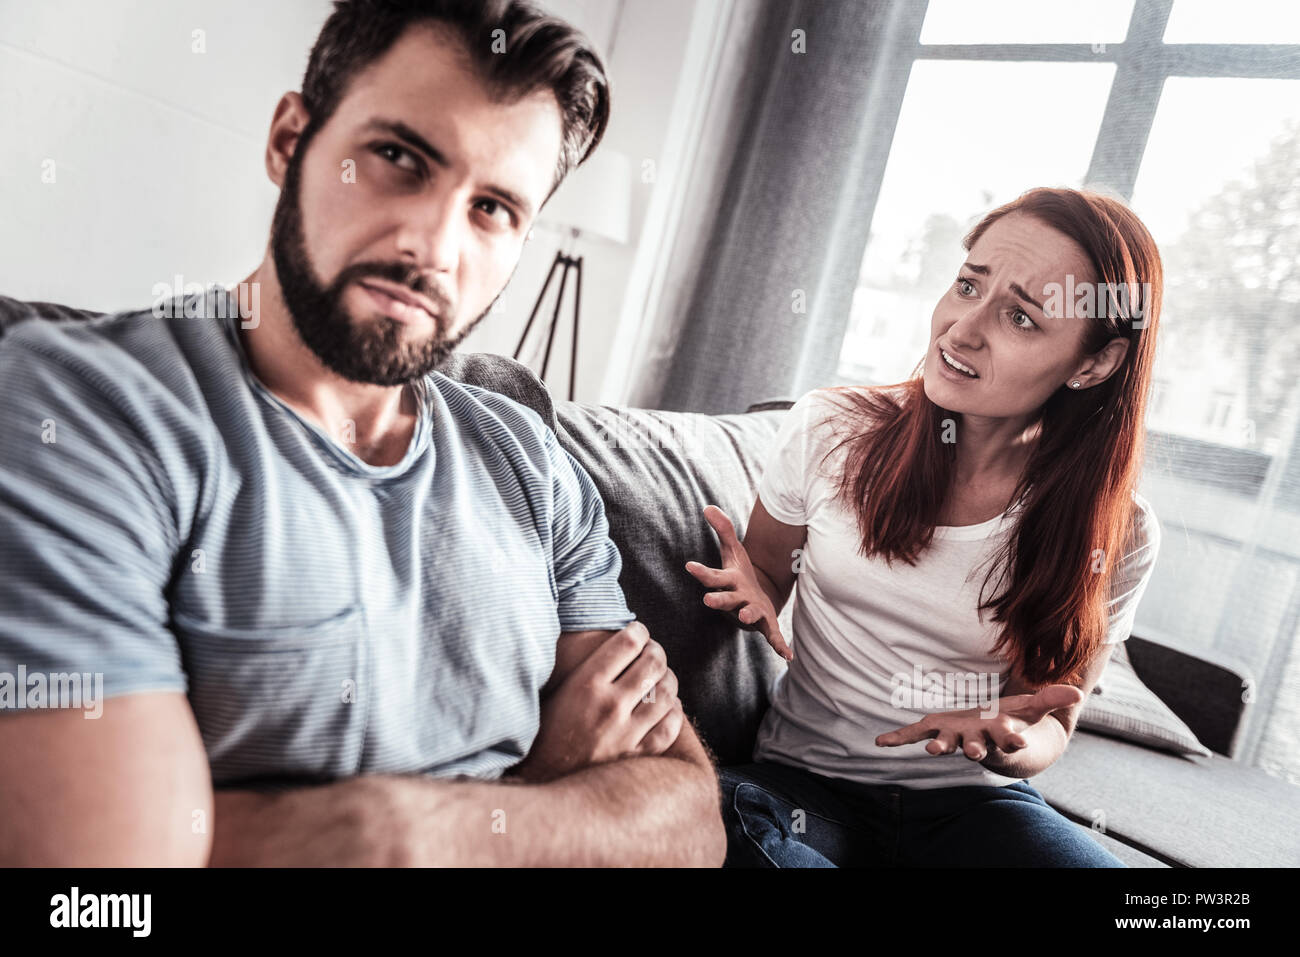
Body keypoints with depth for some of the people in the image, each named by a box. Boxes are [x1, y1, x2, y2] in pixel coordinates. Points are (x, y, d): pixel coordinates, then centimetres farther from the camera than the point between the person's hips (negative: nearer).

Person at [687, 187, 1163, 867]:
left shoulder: (1118, 535, -8)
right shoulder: (828, 429, -8)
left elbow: (1050, 728, 3)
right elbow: (762, 578, 9)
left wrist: (1005, 740, -22)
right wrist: (755, 599, -16)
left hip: (975, 802, 0)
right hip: (803, 778, 1)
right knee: (730, 819, -34)